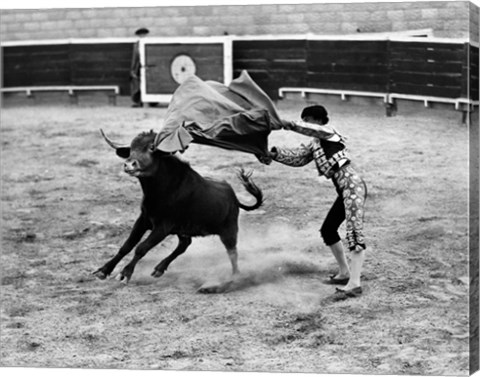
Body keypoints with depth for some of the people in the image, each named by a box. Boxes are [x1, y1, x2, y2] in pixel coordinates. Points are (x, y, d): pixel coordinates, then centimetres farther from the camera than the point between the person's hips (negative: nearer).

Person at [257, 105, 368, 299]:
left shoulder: (328, 132, -2)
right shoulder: (315, 144, 21)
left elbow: (312, 129, -22)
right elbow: (297, 157, 11)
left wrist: (289, 124, -21)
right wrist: (274, 153, -1)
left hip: (353, 186, -11)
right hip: (345, 190, 11)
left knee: (354, 233, -17)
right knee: (327, 230, 18)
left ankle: (354, 284, -25)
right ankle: (344, 273, 28)